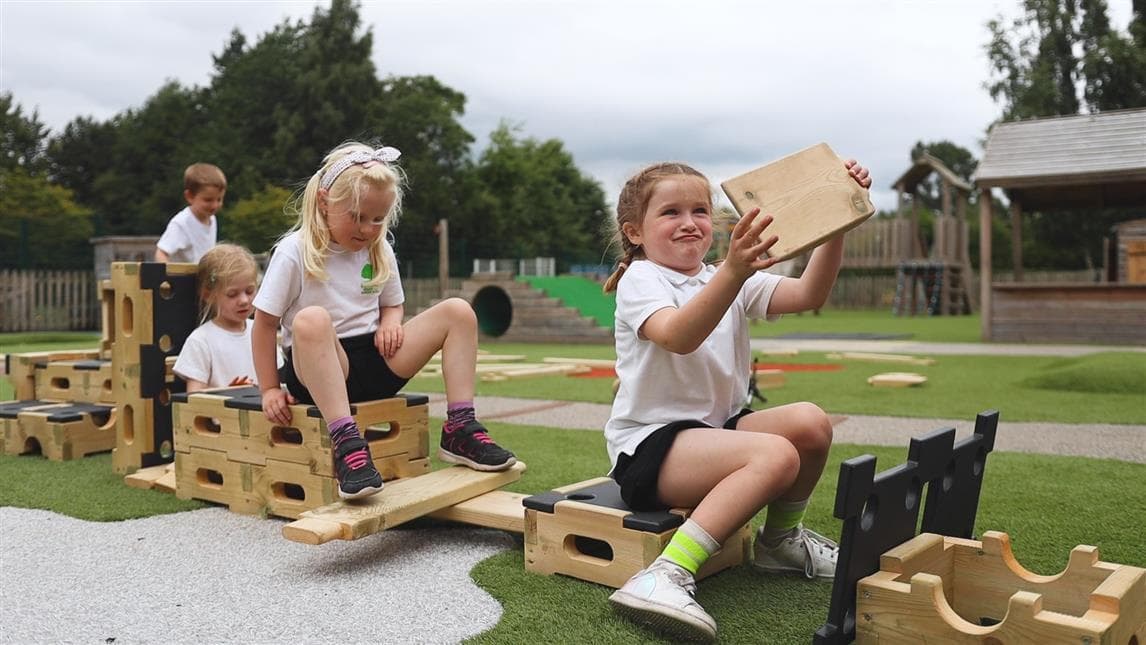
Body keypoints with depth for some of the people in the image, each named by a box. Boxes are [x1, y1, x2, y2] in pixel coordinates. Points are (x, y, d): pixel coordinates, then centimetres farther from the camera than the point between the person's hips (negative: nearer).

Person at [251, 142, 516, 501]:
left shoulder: (381, 253, 8)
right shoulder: (294, 252, -8)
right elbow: (265, 323, -6)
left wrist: (391, 322, -5)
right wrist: (269, 389, -9)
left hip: (374, 363, 6)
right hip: (319, 370, -5)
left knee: (458, 312, -7)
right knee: (311, 320, -39)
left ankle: (460, 430, -13)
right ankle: (346, 445, -42)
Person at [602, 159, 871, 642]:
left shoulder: (729, 280, 11)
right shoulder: (640, 280, -8)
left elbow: (809, 294, -5)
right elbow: (678, 336, -31)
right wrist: (733, 271, -46)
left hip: (717, 427, 7)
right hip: (649, 443, -7)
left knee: (810, 423, -15)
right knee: (777, 454, -28)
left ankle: (781, 536, 11)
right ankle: (666, 575, -32)